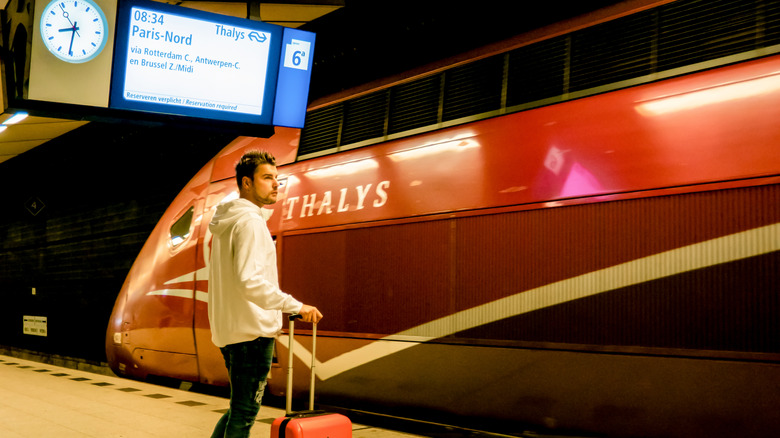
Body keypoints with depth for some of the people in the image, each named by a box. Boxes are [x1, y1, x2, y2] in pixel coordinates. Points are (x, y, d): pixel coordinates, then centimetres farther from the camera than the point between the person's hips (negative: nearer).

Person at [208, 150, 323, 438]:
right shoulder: (251, 222, -15)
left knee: (240, 407, 21)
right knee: (244, 412, -2)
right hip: (251, 330, -10)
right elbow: (249, 280, -27)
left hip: (228, 330, 10)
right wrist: (295, 306, -22)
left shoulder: (226, 222, 16)